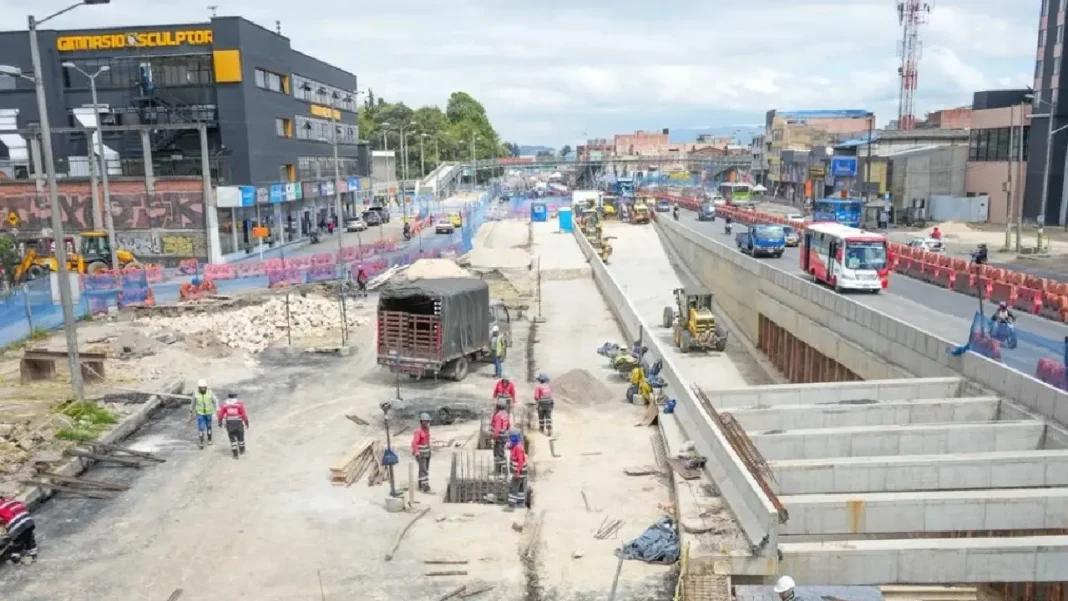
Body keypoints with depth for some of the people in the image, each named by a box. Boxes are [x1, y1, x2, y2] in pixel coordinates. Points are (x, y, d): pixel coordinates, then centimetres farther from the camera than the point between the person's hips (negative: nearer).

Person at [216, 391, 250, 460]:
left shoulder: (224, 404, 0)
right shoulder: (239, 404, -6)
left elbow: (220, 414, -1)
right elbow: (244, 414, -10)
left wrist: (220, 422, 13)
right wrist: (246, 422, -2)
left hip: (229, 423, 1)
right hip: (238, 423, -1)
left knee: (232, 438, 8)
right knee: (240, 437, 18)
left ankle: (235, 454, 4)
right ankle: (242, 450, 35)